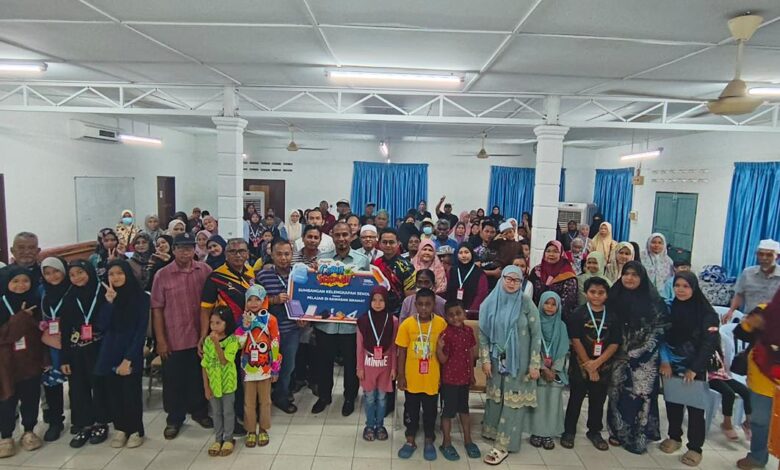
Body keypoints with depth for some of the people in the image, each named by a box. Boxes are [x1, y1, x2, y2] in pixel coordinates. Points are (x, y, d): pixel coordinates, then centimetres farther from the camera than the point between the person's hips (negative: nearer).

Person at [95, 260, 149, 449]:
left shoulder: (141, 297, -5)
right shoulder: (107, 296, 7)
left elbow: (141, 330, -8)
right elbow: (102, 326, -3)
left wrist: (129, 358, -12)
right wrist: (110, 303, -15)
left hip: (131, 353, -4)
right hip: (110, 353, 4)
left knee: (131, 393, -1)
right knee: (114, 393, 6)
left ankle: (136, 431, 15)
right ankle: (120, 429, 22)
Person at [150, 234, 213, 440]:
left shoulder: (204, 270, -2)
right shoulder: (162, 275, -7)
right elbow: (157, 309, -5)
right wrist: (160, 340, -7)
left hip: (199, 336, 2)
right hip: (173, 339, -1)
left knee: (199, 377, 17)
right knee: (173, 380, 11)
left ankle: (199, 411, 36)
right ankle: (174, 418, 30)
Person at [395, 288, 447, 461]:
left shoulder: (441, 323, -11)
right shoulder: (407, 324, -13)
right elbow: (402, 352, -5)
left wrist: (444, 374, 2)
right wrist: (401, 376, -4)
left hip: (432, 378, 0)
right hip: (412, 378, 0)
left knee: (430, 411, 17)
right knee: (411, 411, 17)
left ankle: (429, 441, 38)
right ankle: (410, 441, 36)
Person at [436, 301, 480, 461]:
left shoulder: (468, 330, -2)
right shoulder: (446, 334, -20)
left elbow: (470, 354, 10)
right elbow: (443, 359, -17)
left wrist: (472, 374, 14)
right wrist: (439, 348, -37)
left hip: (464, 377, 6)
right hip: (450, 379, -6)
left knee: (464, 408, 21)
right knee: (449, 411, 7)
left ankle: (468, 440, 37)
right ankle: (446, 443, 24)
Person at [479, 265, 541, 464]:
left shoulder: (526, 303, -9)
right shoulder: (490, 303, -3)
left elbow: (536, 334, -8)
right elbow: (483, 333, 2)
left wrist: (534, 364, -10)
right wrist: (485, 360, -2)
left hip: (519, 360, -2)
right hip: (497, 359, 3)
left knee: (514, 400, 2)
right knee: (495, 397, 15)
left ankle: (503, 445, 11)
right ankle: (493, 431, 35)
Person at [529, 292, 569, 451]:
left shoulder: (561, 326, 4)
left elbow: (563, 350, 2)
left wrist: (554, 369, -8)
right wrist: (543, 368, -12)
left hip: (556, 371, 2)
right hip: (538, 370, -2)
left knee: (553, 402, 2)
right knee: (538, 401, -1)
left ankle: (548, 434, 12)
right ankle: (536, 433, 10)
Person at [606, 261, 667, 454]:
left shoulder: (653, 301, -6)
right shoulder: (615, 297, 4)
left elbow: (658, 330, -7)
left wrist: (636, 353, -11)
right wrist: (622, 353, 1)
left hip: (644, 357, -3)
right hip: (620, 355, 3)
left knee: (641, 394, -1)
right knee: (617, 393, 8)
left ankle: (638, 437, 11)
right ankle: (618, 432, 22)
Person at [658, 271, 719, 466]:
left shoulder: (706, 313, -10)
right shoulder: (670, 309, 1)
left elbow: (709, 343, -12)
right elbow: (662, 336, 3)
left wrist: (694, 369, -15)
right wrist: (664, 361, -8)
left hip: (695, 368, -3)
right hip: (672, 366, 3)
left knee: (695, 407, 3)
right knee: (672, 402, 12)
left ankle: (695, 448, 15)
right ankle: (674, 437, 29)